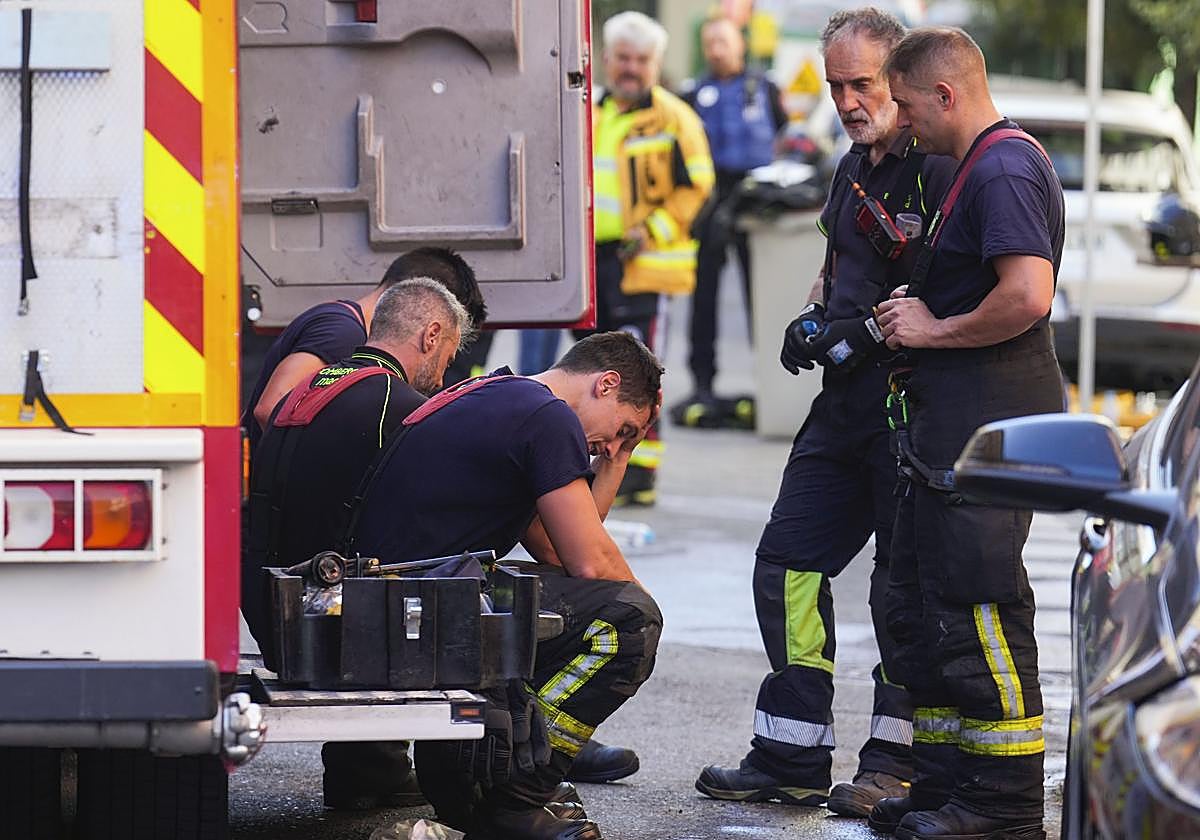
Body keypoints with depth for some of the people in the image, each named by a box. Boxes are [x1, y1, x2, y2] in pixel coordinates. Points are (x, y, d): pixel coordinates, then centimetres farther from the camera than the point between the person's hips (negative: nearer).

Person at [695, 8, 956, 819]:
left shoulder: (939, 168, -13)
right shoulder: (854, 170, 17)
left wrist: (873, 327, -20)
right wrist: (813, 317, 12)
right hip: (847, 401, 10)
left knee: (906, 579, -2)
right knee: (789, 560, 8)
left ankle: (898, 761, 7)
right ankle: (792, 759, 14)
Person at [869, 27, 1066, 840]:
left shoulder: (1003, 170, -16)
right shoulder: (989, 163, 19)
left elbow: (1027, 295, -27)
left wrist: (935, 330, -15)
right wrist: (917, 325, 16)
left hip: (988, 426, -11)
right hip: (954, 422, 11)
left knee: (979, 606, -8)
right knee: (921, 601, 14)